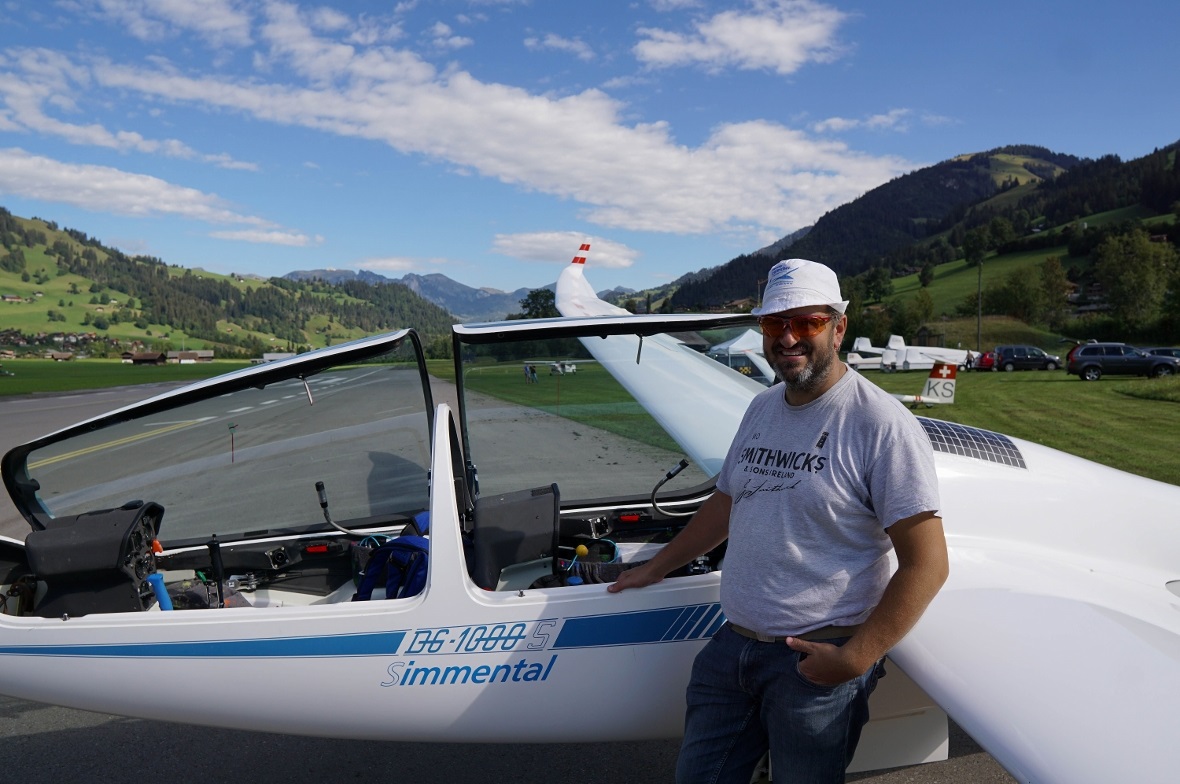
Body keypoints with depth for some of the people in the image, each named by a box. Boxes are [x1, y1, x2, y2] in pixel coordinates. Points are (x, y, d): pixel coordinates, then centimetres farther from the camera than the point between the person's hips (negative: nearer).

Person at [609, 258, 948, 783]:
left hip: (816, 662, -6)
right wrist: (655, 568, 24)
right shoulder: (762, 408, 8)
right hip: (732, 645, 7)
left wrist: (854, 658, -17)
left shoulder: (881, 424, -15)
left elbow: (926, 564, -16)